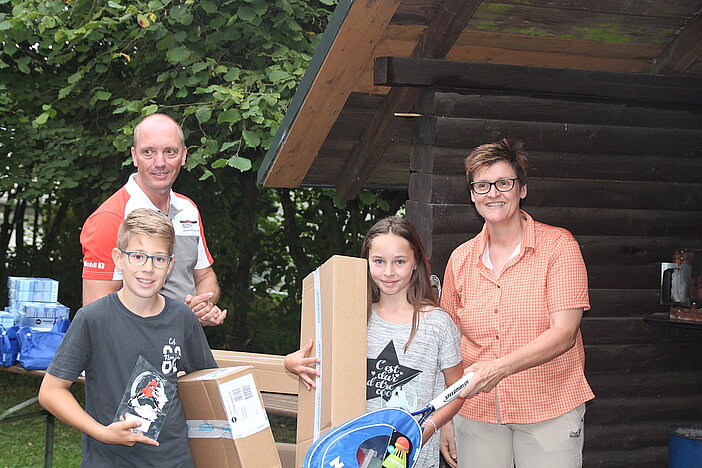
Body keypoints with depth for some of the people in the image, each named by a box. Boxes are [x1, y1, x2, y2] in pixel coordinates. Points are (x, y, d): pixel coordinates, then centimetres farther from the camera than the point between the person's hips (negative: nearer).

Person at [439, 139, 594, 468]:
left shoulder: (558, 245, -6)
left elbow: (564, 332, -14)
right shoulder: (461, 259, 6)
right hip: (476, 412, 3)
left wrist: (501, 367, -27)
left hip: (549, 409, -3)